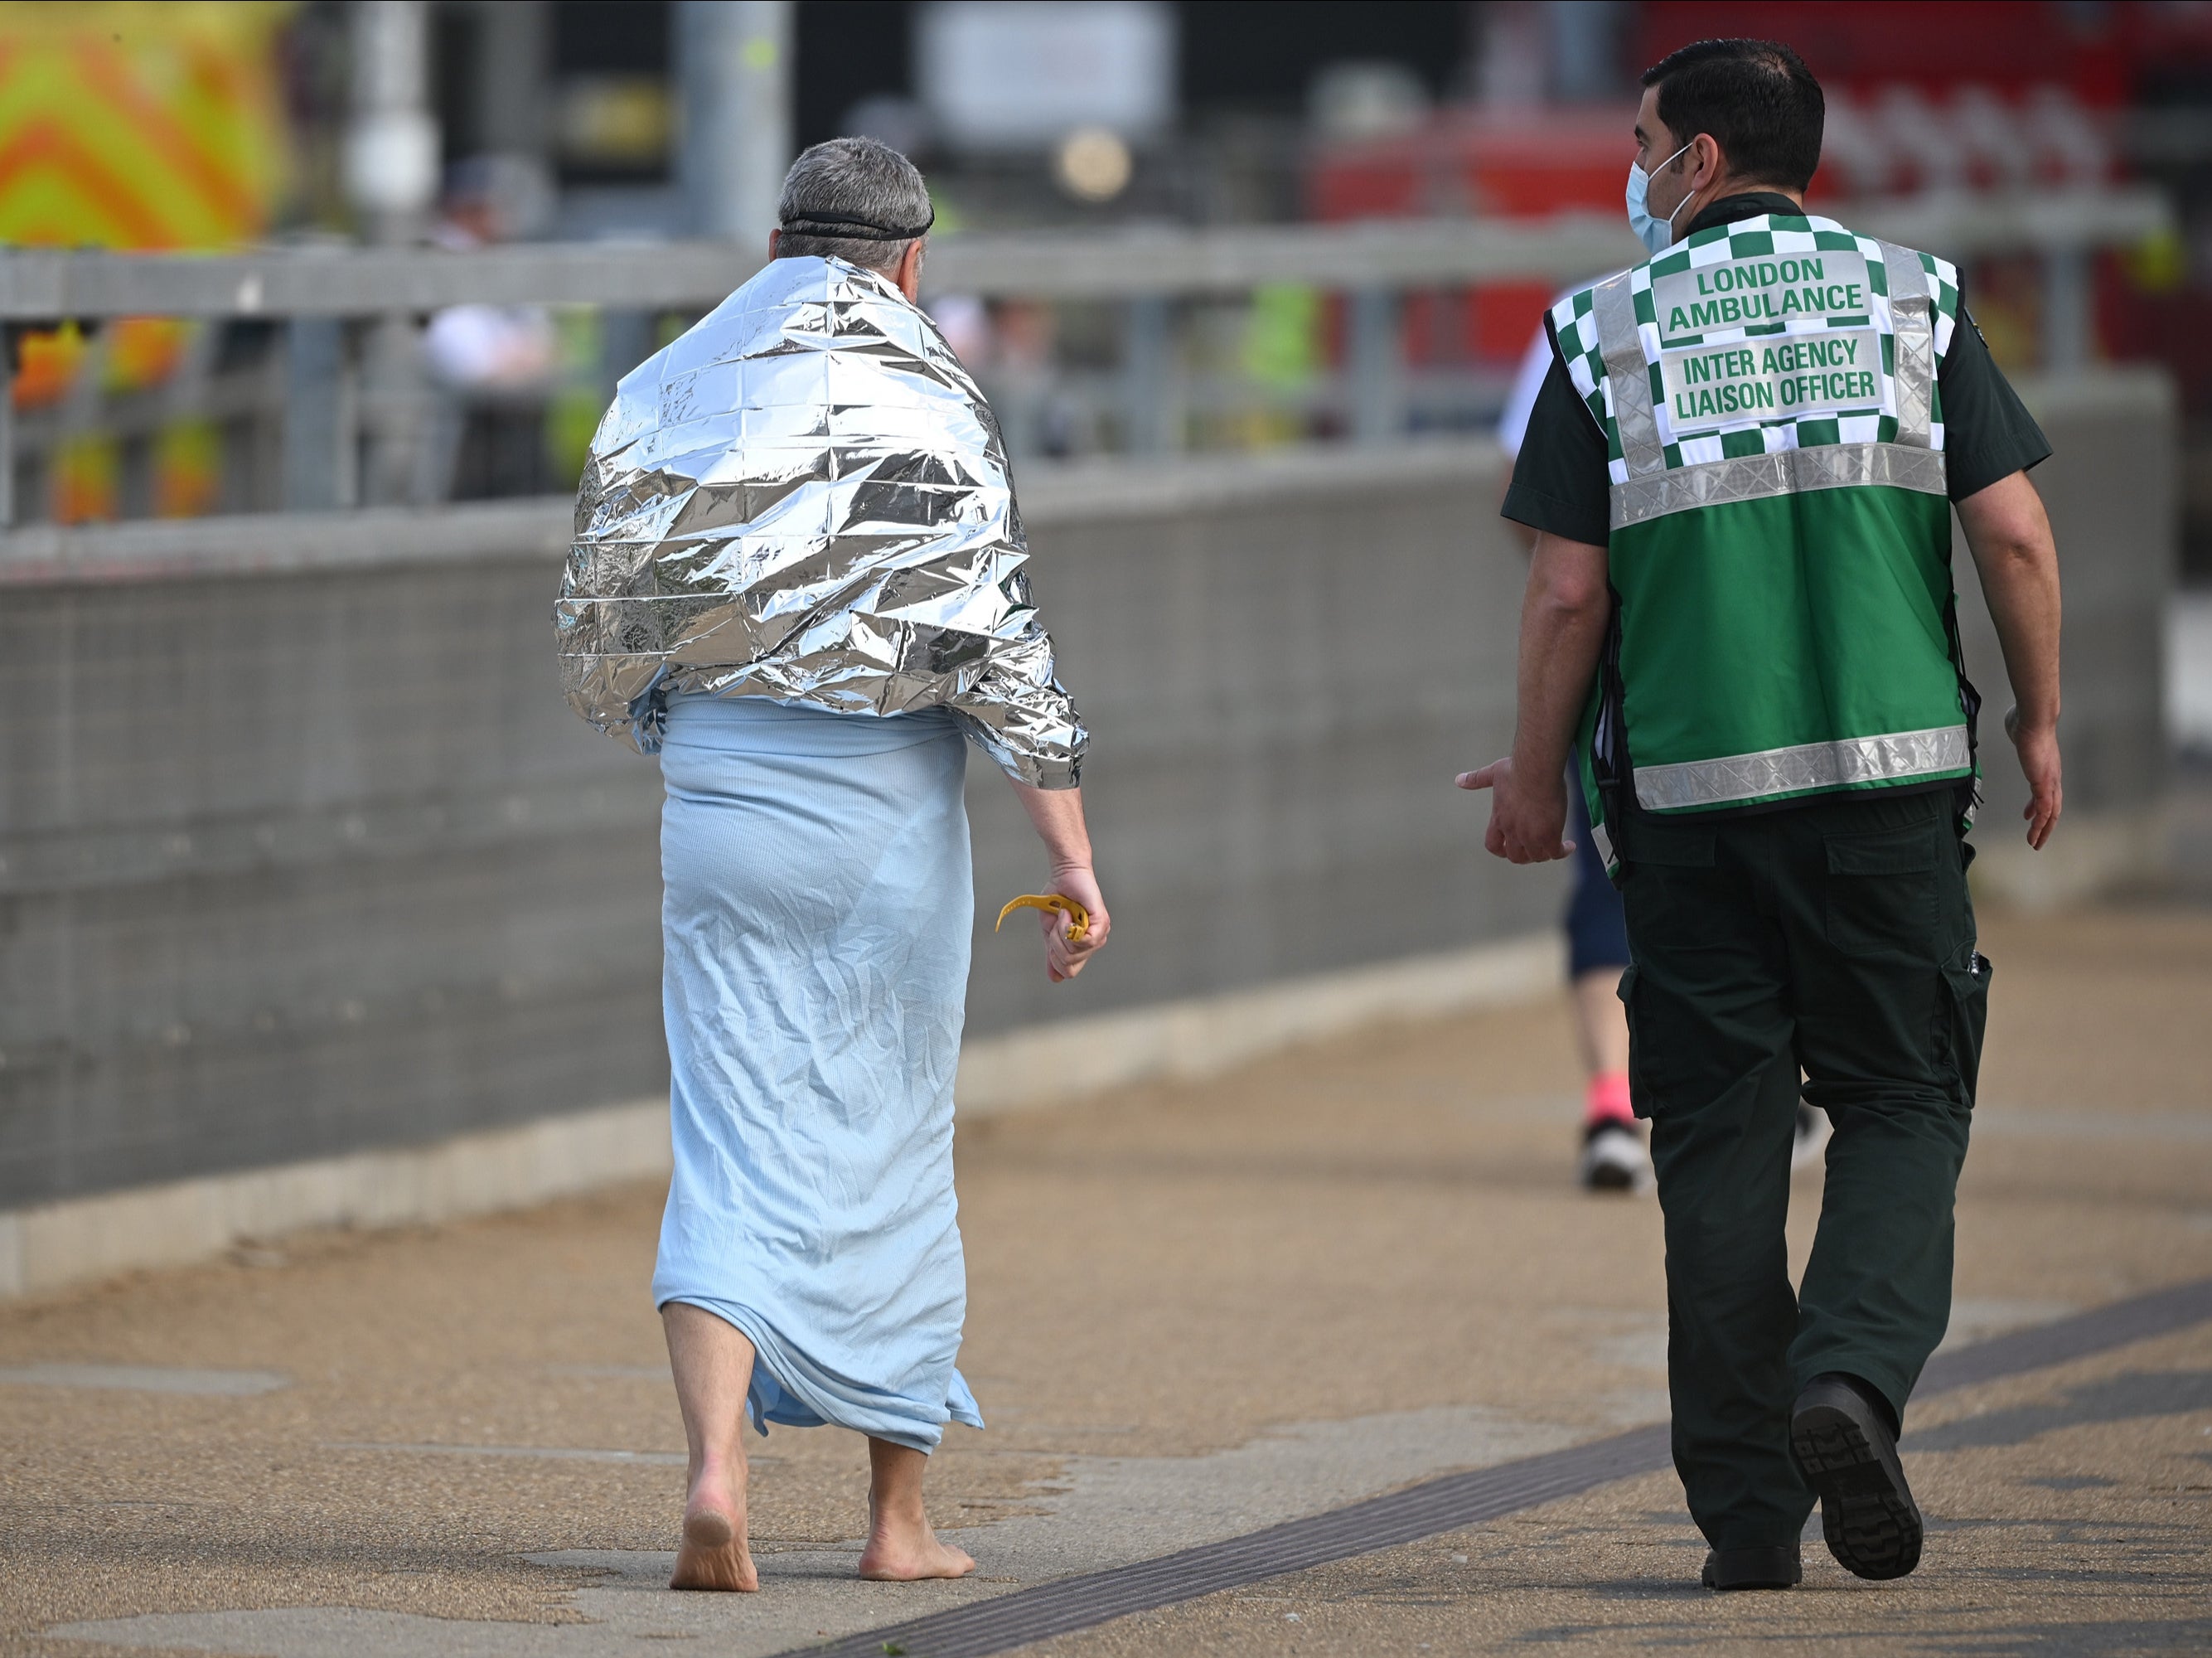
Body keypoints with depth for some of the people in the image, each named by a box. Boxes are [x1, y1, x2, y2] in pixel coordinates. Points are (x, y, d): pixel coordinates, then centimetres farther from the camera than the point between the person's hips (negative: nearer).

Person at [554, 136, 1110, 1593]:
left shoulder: (666, 393, 6)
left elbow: (596, 635, 10)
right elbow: (1000, 642, -12)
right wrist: (1074, 861, -11)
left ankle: (716, 1471, -20)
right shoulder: (928, 396, -6)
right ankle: (900, 1515, 18)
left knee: (736, 1145, 2)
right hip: (884, 788, -2)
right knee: (889, 1146, 10)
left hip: (716, 778, 2)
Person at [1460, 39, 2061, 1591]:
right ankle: (1854, 1372, -18)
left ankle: (1746, 1507, 4)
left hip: (1686, 784, 0)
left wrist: (1537, 771, 11)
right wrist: (2040, 718, 11)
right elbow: (2016, 535, -2)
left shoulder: (1607, 331, 1)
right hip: (1891, 768, 0)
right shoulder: (1913, 300, 4)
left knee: (1721, 1136, 6)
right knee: (1903, 1102, 9)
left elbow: (1567, 594, -2)